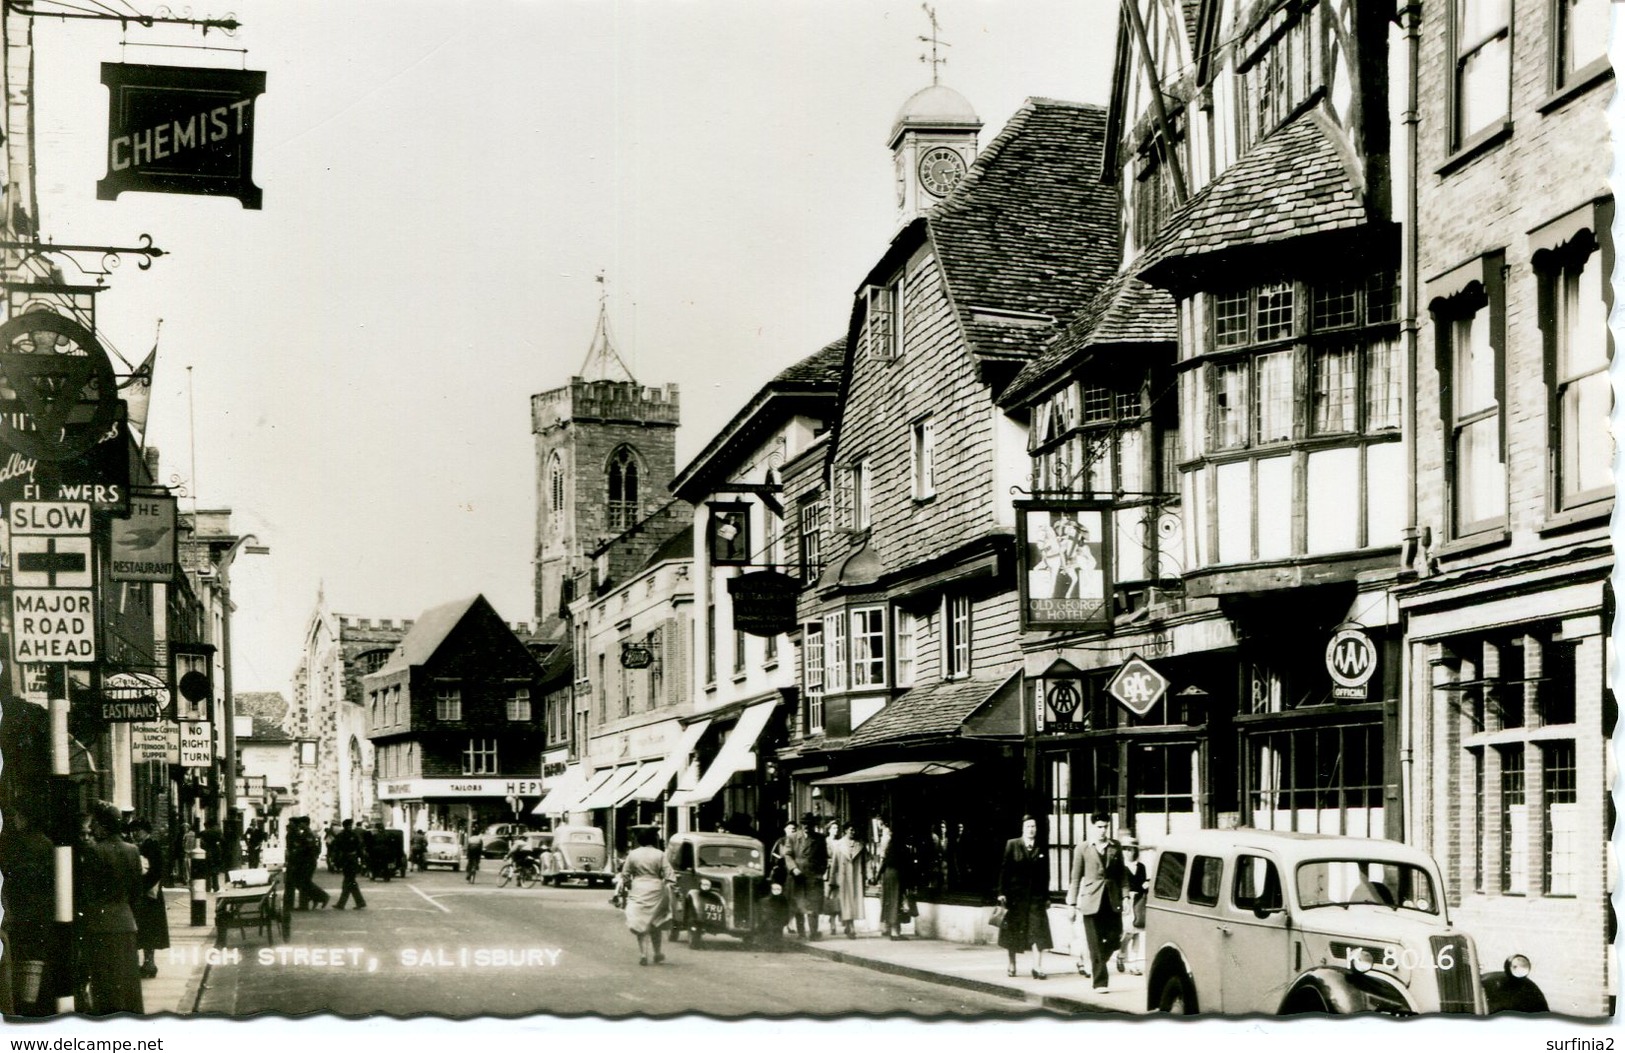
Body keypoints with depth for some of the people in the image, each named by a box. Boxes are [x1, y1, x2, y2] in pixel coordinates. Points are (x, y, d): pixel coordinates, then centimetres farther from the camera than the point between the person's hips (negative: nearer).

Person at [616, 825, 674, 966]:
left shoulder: (633, 854, -2)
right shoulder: (660, 855, -4)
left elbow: (625, 875, 4)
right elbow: (669, 876, -7)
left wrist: (623, 890, 17)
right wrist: (669, 890, 1)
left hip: (638, 891, 0)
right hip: (656, 891, 0)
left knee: (641, 923, 3)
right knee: (655, 924, 15)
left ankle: (643, 955, -6)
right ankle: (657, 954, 22)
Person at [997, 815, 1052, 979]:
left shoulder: (1041, 848, 5)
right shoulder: (1012, 845, 1)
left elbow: (1045, 874, 7)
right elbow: (1004, 870, -1)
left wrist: (1046, 897, 5)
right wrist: (1002, 893, -7)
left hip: (1036, 896, 1)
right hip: (1015, 895, -1)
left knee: (1038, 931, -7)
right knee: (1012, 932, 8)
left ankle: (1037, 967, -6)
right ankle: (1011, 966, 21)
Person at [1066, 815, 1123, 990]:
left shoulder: (1115, 848, 7)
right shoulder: (1083, 849, 1)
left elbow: (1120, 875, 11)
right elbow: (1076, 878, 3)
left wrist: (1121, 898, 3)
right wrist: (1072, 904, -1)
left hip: (1112, 901, 3)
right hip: (1091, 901, -3)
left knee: (1114, 939, -1)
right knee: (1095, 944, -3)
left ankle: (1086, 960, 24)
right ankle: (1099, 982, 4)